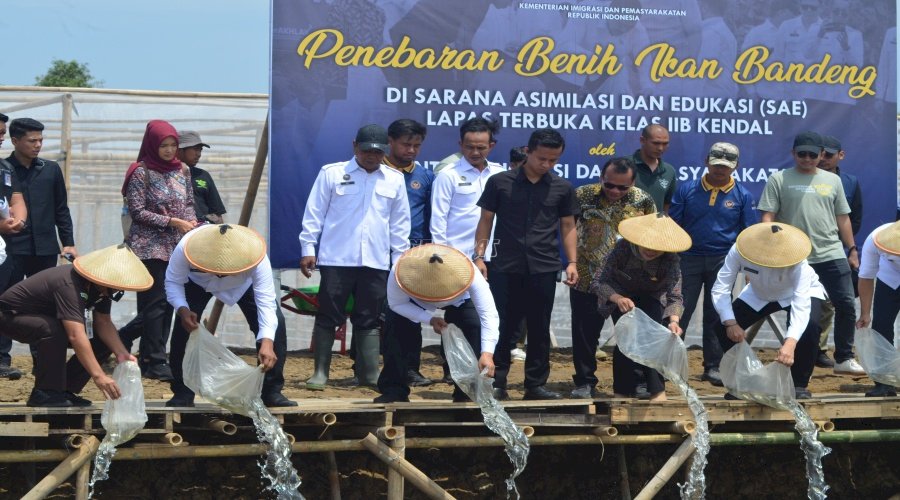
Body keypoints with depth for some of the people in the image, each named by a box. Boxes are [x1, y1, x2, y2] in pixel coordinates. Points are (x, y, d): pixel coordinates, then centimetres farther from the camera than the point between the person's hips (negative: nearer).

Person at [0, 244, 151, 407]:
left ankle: (63, 390, 2)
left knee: (104, 341, -6)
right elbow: (76, 336, -46)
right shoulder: (69, 284, -37)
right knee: (54, 330, -39)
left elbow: (103, 322, -7)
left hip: (47, 317, 8)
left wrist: (122, 354, -23)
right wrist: (98, 376, -52)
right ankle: (44, 393, -23)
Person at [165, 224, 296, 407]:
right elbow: (173, 282, -26)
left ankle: (272, 391, -3)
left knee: (276, 323, -17)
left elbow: (266, 302, -45)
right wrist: (182, 309, -46)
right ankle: (182, 392, -2)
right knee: (184, 325, -20)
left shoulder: (255, 258, -44)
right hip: (198, 282, 0)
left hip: (245, 283, 0)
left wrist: (267, 343, -58)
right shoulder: (185, 248, -42)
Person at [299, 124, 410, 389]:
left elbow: (399, 224, 13)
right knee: (328, 317, 1)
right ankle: (320, 372, 9)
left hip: (376, 262, 2)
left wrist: (401, 259, 10)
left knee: (369, 320, 7)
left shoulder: (394, 180, 9)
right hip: (336, 259, -2)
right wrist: (307, 249, -3)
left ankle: (370, 373, 12)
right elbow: (314, 214, 2)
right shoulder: (331, 173, 1)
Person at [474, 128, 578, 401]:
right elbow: (485, 221, 4)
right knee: (502, 326, 1)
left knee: (539, 330, 6)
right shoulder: (500, 182, -1)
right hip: (506, 268, -2)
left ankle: (536, 384, 14)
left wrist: (572, 262, 2)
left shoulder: (562, 188, 5)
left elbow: (567, 226, 11)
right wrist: (479, 256, -3)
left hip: (544, 269, 2)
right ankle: (497, 383, 8)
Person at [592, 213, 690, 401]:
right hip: (621, 295, -1)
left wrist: (674, 320, -49)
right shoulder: (622, 249, -33)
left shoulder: (670, 260, -30)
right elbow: (597, 282, -31)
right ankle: (624, 391, -3)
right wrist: (618, 298, -50)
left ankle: (657, 391, -12)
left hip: (651, 297, 1)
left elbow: (675, 296, -28)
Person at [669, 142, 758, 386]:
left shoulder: (742, 196, 3)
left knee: (716, 315, 6)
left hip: (723, 261, 1)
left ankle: (713, 367, 13)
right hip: (689, 257, 0)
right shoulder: (687, 190, 2)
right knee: (679, 311, -3)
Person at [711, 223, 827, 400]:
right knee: (723, 327, -16)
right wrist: (730, 323, -44)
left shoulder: (798, 263, -40)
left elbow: (801, 306, -49)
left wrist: (790, 344, -63)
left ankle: (799, 384, -9)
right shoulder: (738, 252, -35)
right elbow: (720, 289, -30)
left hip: (799, 292, -3)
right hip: (759, 295, 3)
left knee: (809, 326, -33)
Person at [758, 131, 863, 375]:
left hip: (832, 254, 3)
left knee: (846, 305, -2)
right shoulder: (779, 179, 2)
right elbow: (767, 217, -3)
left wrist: (852, 250, 12)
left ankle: (844, 358, 9)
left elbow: (842, 217, 16)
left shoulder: (832, 180, 12)